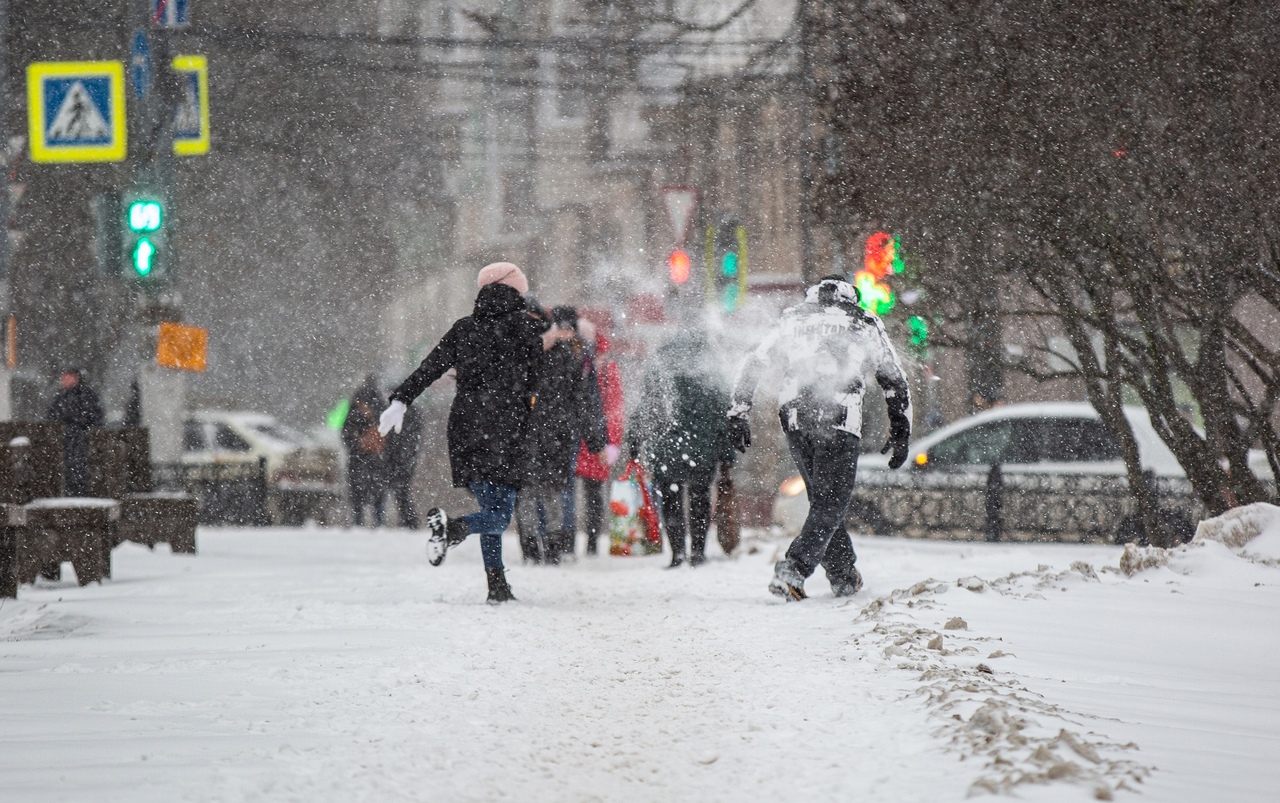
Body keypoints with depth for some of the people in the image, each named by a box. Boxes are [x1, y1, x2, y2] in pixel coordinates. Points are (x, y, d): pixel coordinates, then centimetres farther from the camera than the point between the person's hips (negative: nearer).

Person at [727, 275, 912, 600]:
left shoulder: (793, 320, 19)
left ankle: (844, 576, 21)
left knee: (821, 498, 18)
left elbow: (753, 364, 14)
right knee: (831, 504, 0)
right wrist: (900, 435, 21)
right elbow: (895, 383, 16)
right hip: (839, 421, -3)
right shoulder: (865, 325, 14)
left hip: (794, 419, 3)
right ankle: (792, 572, -17)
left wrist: (738, 414, 16)